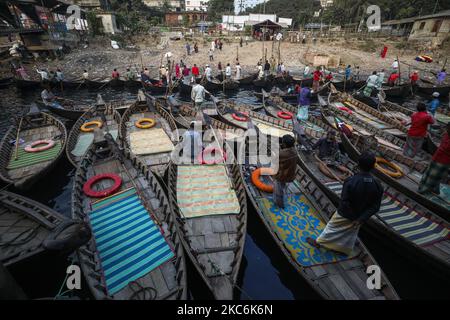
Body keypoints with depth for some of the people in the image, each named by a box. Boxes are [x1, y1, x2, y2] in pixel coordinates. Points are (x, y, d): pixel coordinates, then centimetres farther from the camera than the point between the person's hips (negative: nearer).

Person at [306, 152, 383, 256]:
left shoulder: (350, 181, -31)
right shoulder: (378, 185, -16)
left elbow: (344, 201, -27)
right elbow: (375, 207, -14)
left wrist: (352, 215, -9)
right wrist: (361, 219, -13)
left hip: (345, 215, -3)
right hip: (359, 217, 4)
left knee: (332, 227, 19)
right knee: (351, 235, 27)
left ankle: (319, 242, 39)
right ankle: (345, 249, 49)